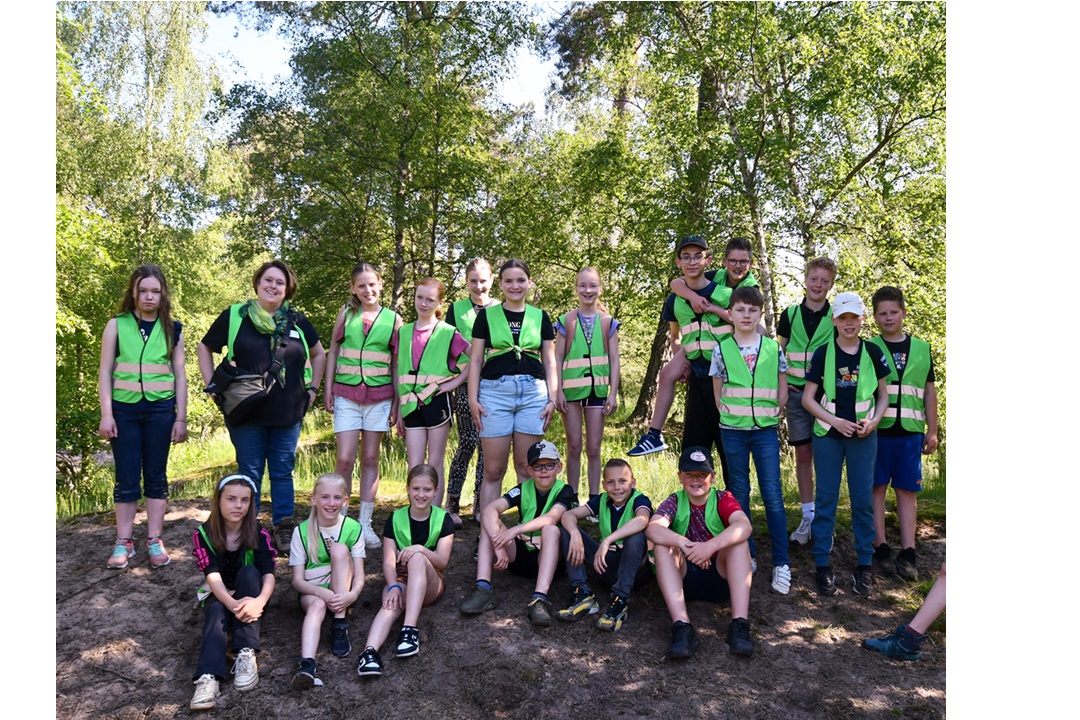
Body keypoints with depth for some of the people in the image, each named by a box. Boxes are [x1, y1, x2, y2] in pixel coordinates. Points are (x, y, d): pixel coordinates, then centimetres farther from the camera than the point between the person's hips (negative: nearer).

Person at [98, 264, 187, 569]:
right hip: (124, 408, 0)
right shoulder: (117, 325, 3)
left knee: (156, 476, 6)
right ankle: (124, 541, 14)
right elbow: (105, 371, 2)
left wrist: (181, 418, 2)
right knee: (126, 477, 4)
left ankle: (154, 540, 14)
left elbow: (180, 375, 6)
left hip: (160, 409, 1)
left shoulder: (173, 328, 5)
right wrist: (106, 414, -6)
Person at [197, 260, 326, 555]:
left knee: (283, 472, 9)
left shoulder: (296, 321, 6)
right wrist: (212, 384, 1)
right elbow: (205, 347, 10)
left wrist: (312, 388, 12)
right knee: (250, 473, 7)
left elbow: (319, 354, 20)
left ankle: (284, 529, 19)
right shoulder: (235, 316, 0)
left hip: (288, 413, 2)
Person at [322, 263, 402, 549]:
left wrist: (397, 401, 2)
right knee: (345, 459, -7)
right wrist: (328, 389, 4)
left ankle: (365, 523, 13)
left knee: (370, 458, 6)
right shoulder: (346, 313, 6)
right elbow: (332, 351, 11)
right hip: (346, 394, 0)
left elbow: (397, 363, 6)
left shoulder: (393, 319, 4)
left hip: (379, 395, 0)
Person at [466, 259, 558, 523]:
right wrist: (473, 399, -2)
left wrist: (552, 399, 6)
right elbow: (475, 360, 7)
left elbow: (549, 362, 14)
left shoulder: (540, 318, 12)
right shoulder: (486, 316, 8)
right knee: (493, 470, -1)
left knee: (527, 468, 5)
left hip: (533, 392, 2)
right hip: (495, 391, -1)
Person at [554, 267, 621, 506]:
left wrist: (613, 393, -1)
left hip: (597, 389, 1)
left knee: (594, 449, 5)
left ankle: (594, 499, 12)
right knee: (573, 447, 6)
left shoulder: (608, 322, 6)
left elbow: (614, 360, 6)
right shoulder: (566, 321, 4)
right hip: (572, 389, 0)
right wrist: (558, 390, -5)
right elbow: (558, 357, 3)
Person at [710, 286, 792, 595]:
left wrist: (770, 414, 2)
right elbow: (717, 393, 8)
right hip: (732, 431, 1)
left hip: (765, 430, 0)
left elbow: (782, 391, 10)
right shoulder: (722, 350, 1)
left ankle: (781, 563, 4)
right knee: (739, 494, 8)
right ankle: (747, 555, 20)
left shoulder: (773, 348, 2)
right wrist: (731, 415, 1)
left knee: (773, 496, -3)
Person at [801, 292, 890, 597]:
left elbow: (883, 395, 9)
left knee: (863, 500, 4)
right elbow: (808, 398, -2)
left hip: (863, 436, 1)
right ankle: (822, 564, 11)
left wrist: (874, 420, -9)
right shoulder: (823, 353, -2)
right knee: (826, 498, 4)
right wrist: (835, 421, -12)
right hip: (827, 435, -1)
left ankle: (864, 565, 16)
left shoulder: (873, 352, 3)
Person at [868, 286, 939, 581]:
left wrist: (932, 431, 10)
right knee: (877, 487, 2)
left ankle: (907, 553, 10)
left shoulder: (921, 348, 11)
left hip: (910, 431, 2)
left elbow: (929, 391, 14)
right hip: (877, 430, -2)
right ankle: (881, 548, 11)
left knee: (907, 490, 5)